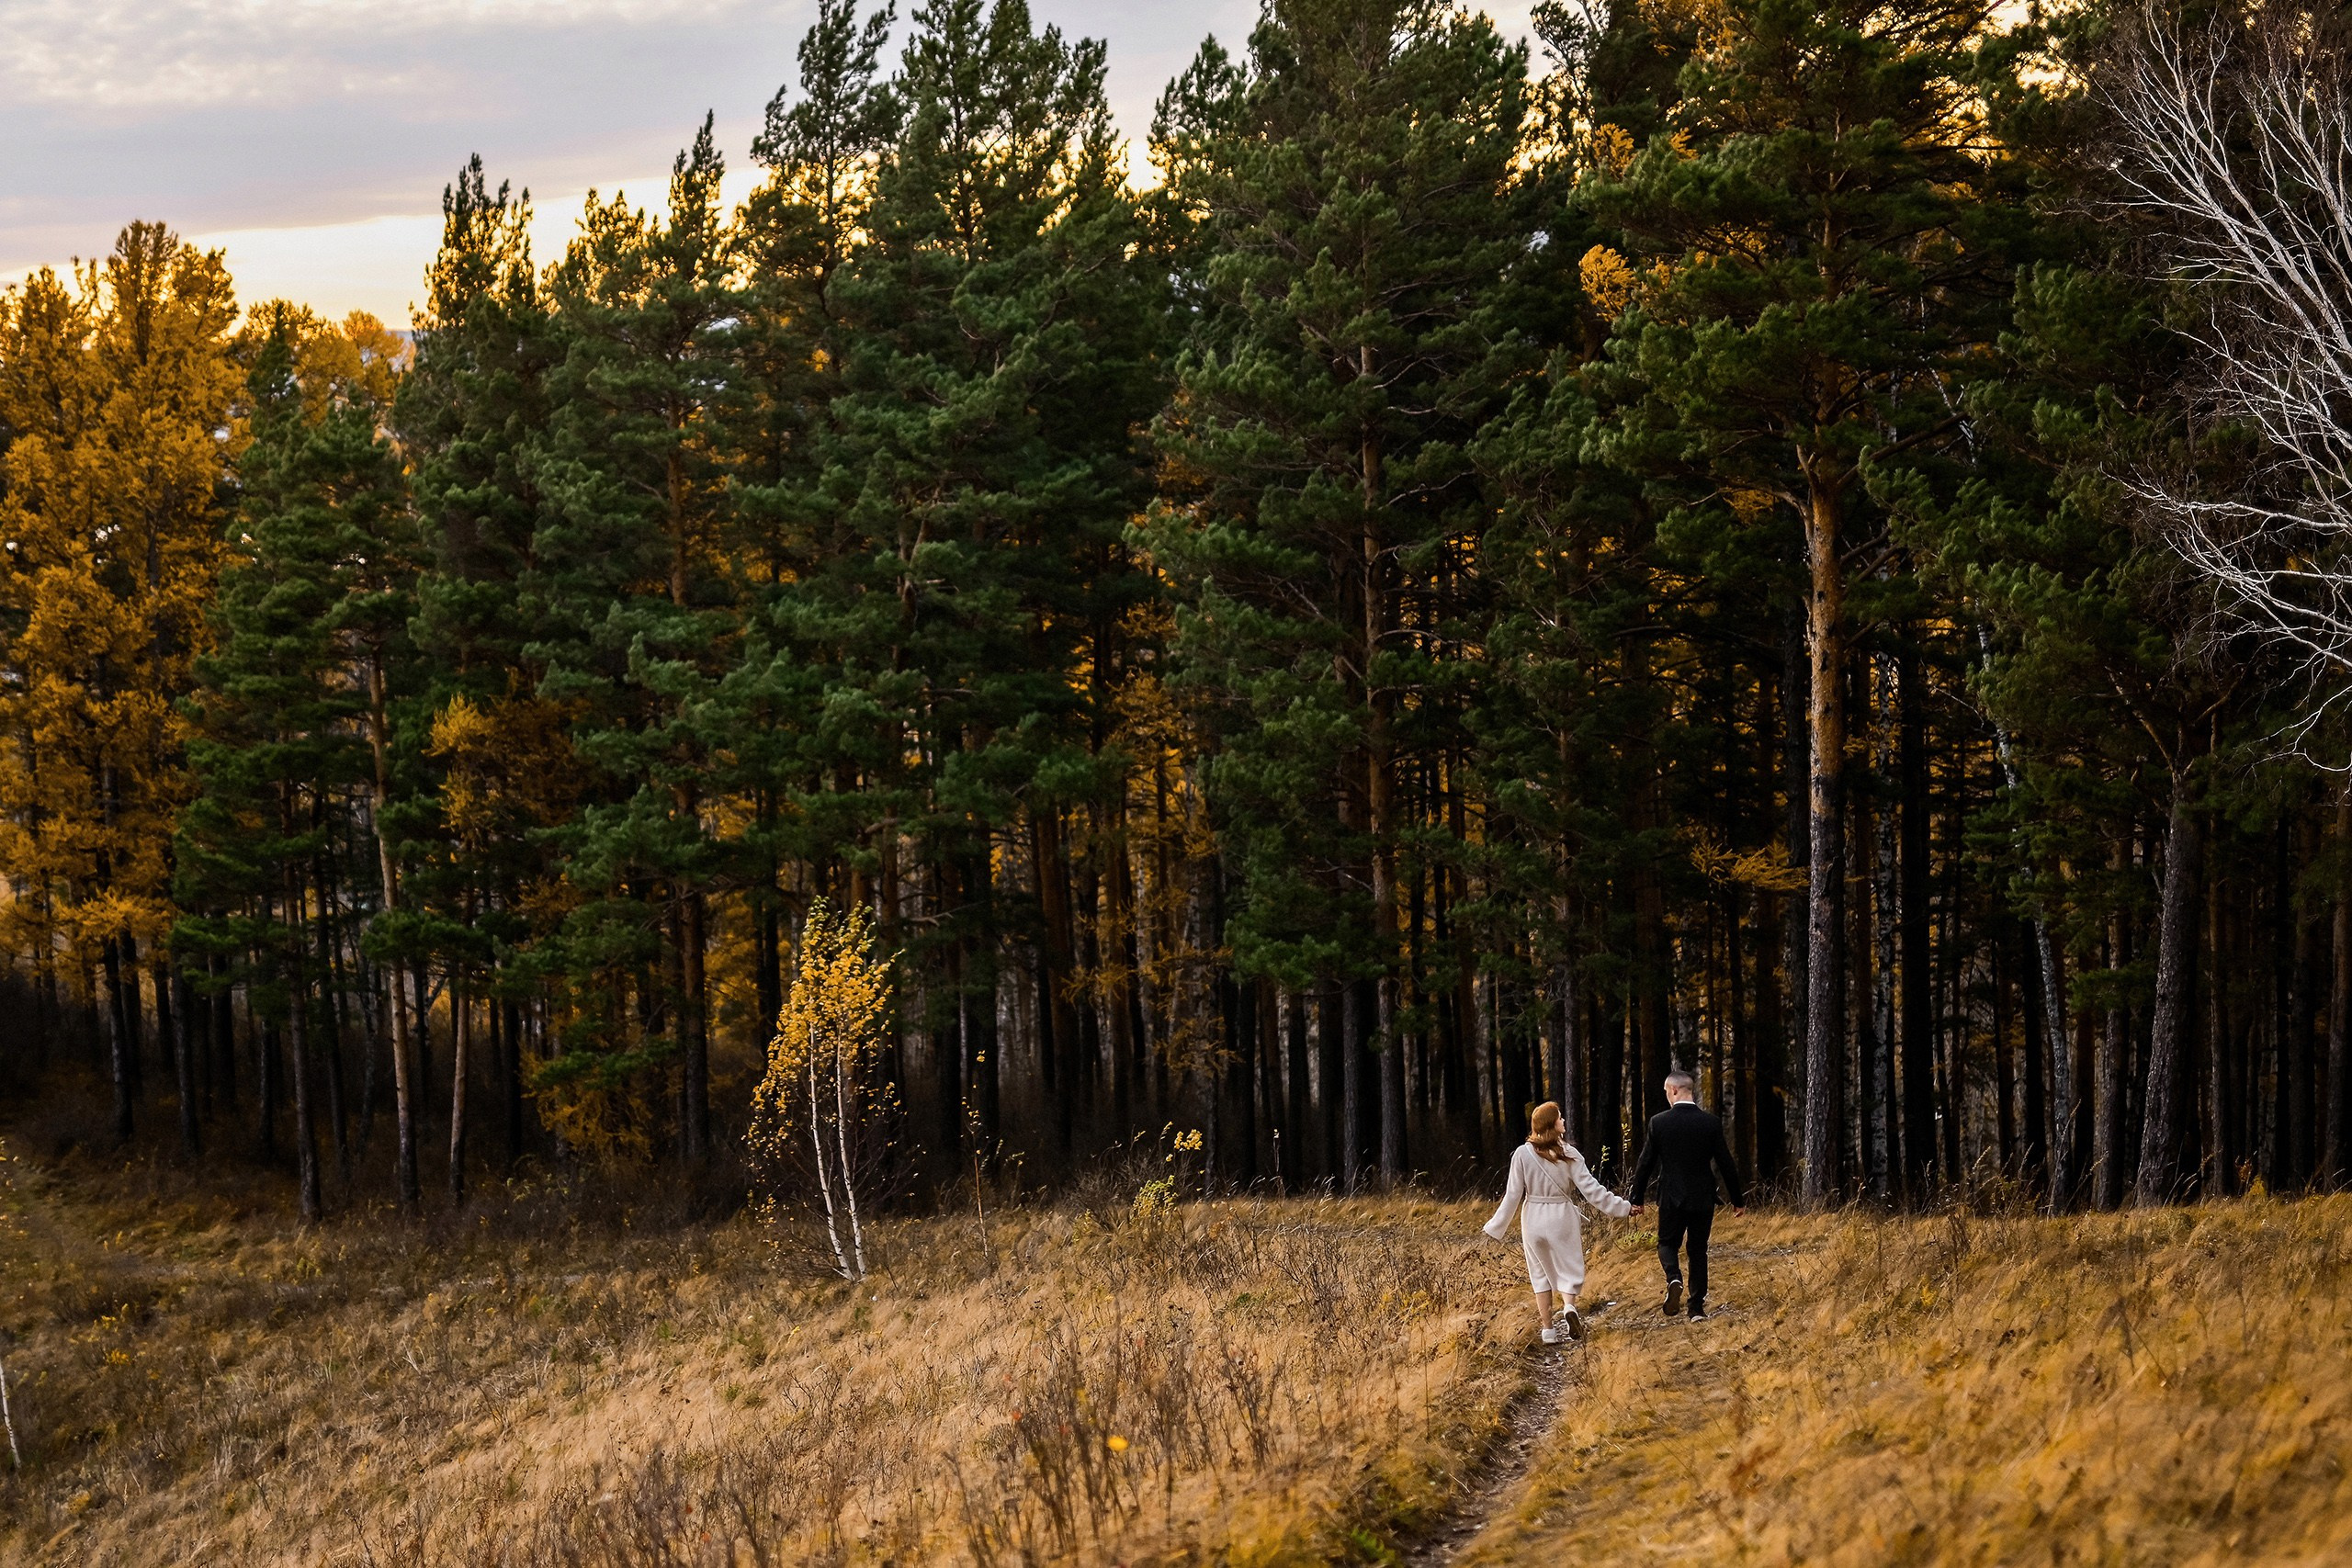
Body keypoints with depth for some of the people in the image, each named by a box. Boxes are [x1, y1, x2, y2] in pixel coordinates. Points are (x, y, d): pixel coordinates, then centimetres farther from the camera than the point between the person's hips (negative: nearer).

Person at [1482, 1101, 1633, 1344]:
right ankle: (1569, 1307, -22)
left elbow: (1513, 1195, -8)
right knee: (1568, 1268, 8)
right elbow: (1590, 1188, -8)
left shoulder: (1523, 1154, -8)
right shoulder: (1568, 1153, -9)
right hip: (1561, 1216, -1)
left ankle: (1548, 1329, 11)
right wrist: (1622, 1207, 0)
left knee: (1541, 1273, 13)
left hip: (1533, 1219, 1)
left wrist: (1497, 1226, 0)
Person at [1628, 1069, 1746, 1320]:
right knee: (1698, 1250, 13)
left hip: (1671, 1198, -1)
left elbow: (1645, 1164, -2)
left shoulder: (1658, 1122, -8)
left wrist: (1637, 1199, 9)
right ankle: (1697, 1308, 11)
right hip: (1703, 1198, 1)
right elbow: (1726, 1164, -1)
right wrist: (1737, 1200, 10)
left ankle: (1674, 1278, -15)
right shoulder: (1711, 1122, -5)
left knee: (1667, 1243, 16)